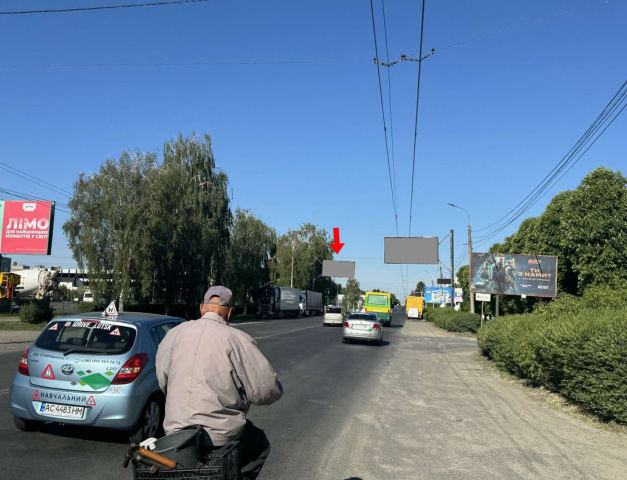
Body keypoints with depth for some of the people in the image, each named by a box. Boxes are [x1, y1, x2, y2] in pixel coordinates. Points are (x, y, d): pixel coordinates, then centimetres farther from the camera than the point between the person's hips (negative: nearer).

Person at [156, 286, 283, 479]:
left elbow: (162, 381, 12)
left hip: (174, 431, 5)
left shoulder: (174, 334, 2)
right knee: (260, 444, 24)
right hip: (221, 434, -4)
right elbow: (268, 391, -13)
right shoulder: (237, 339, -12)